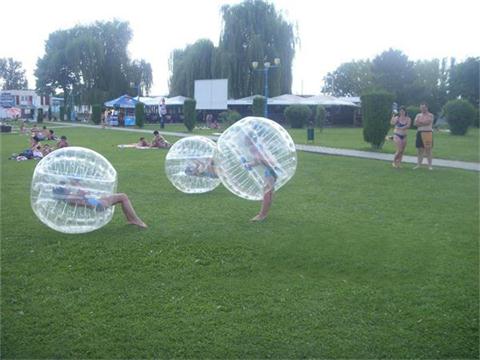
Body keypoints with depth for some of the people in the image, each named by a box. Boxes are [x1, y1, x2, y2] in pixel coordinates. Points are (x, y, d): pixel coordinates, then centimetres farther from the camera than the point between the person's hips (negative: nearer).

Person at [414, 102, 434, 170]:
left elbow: (428, 122, -16)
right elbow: (415, 123, 1)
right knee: (419, 149, 4)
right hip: (420, 133, 4)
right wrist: (424, 123, -10)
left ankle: (430, 165, -1)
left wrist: (420, 122, -4)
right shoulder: (418, 115, 15)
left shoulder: (430, 115, 0)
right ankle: (419, 164, 9)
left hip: (428, 133, -4)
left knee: (428, 149, -4)